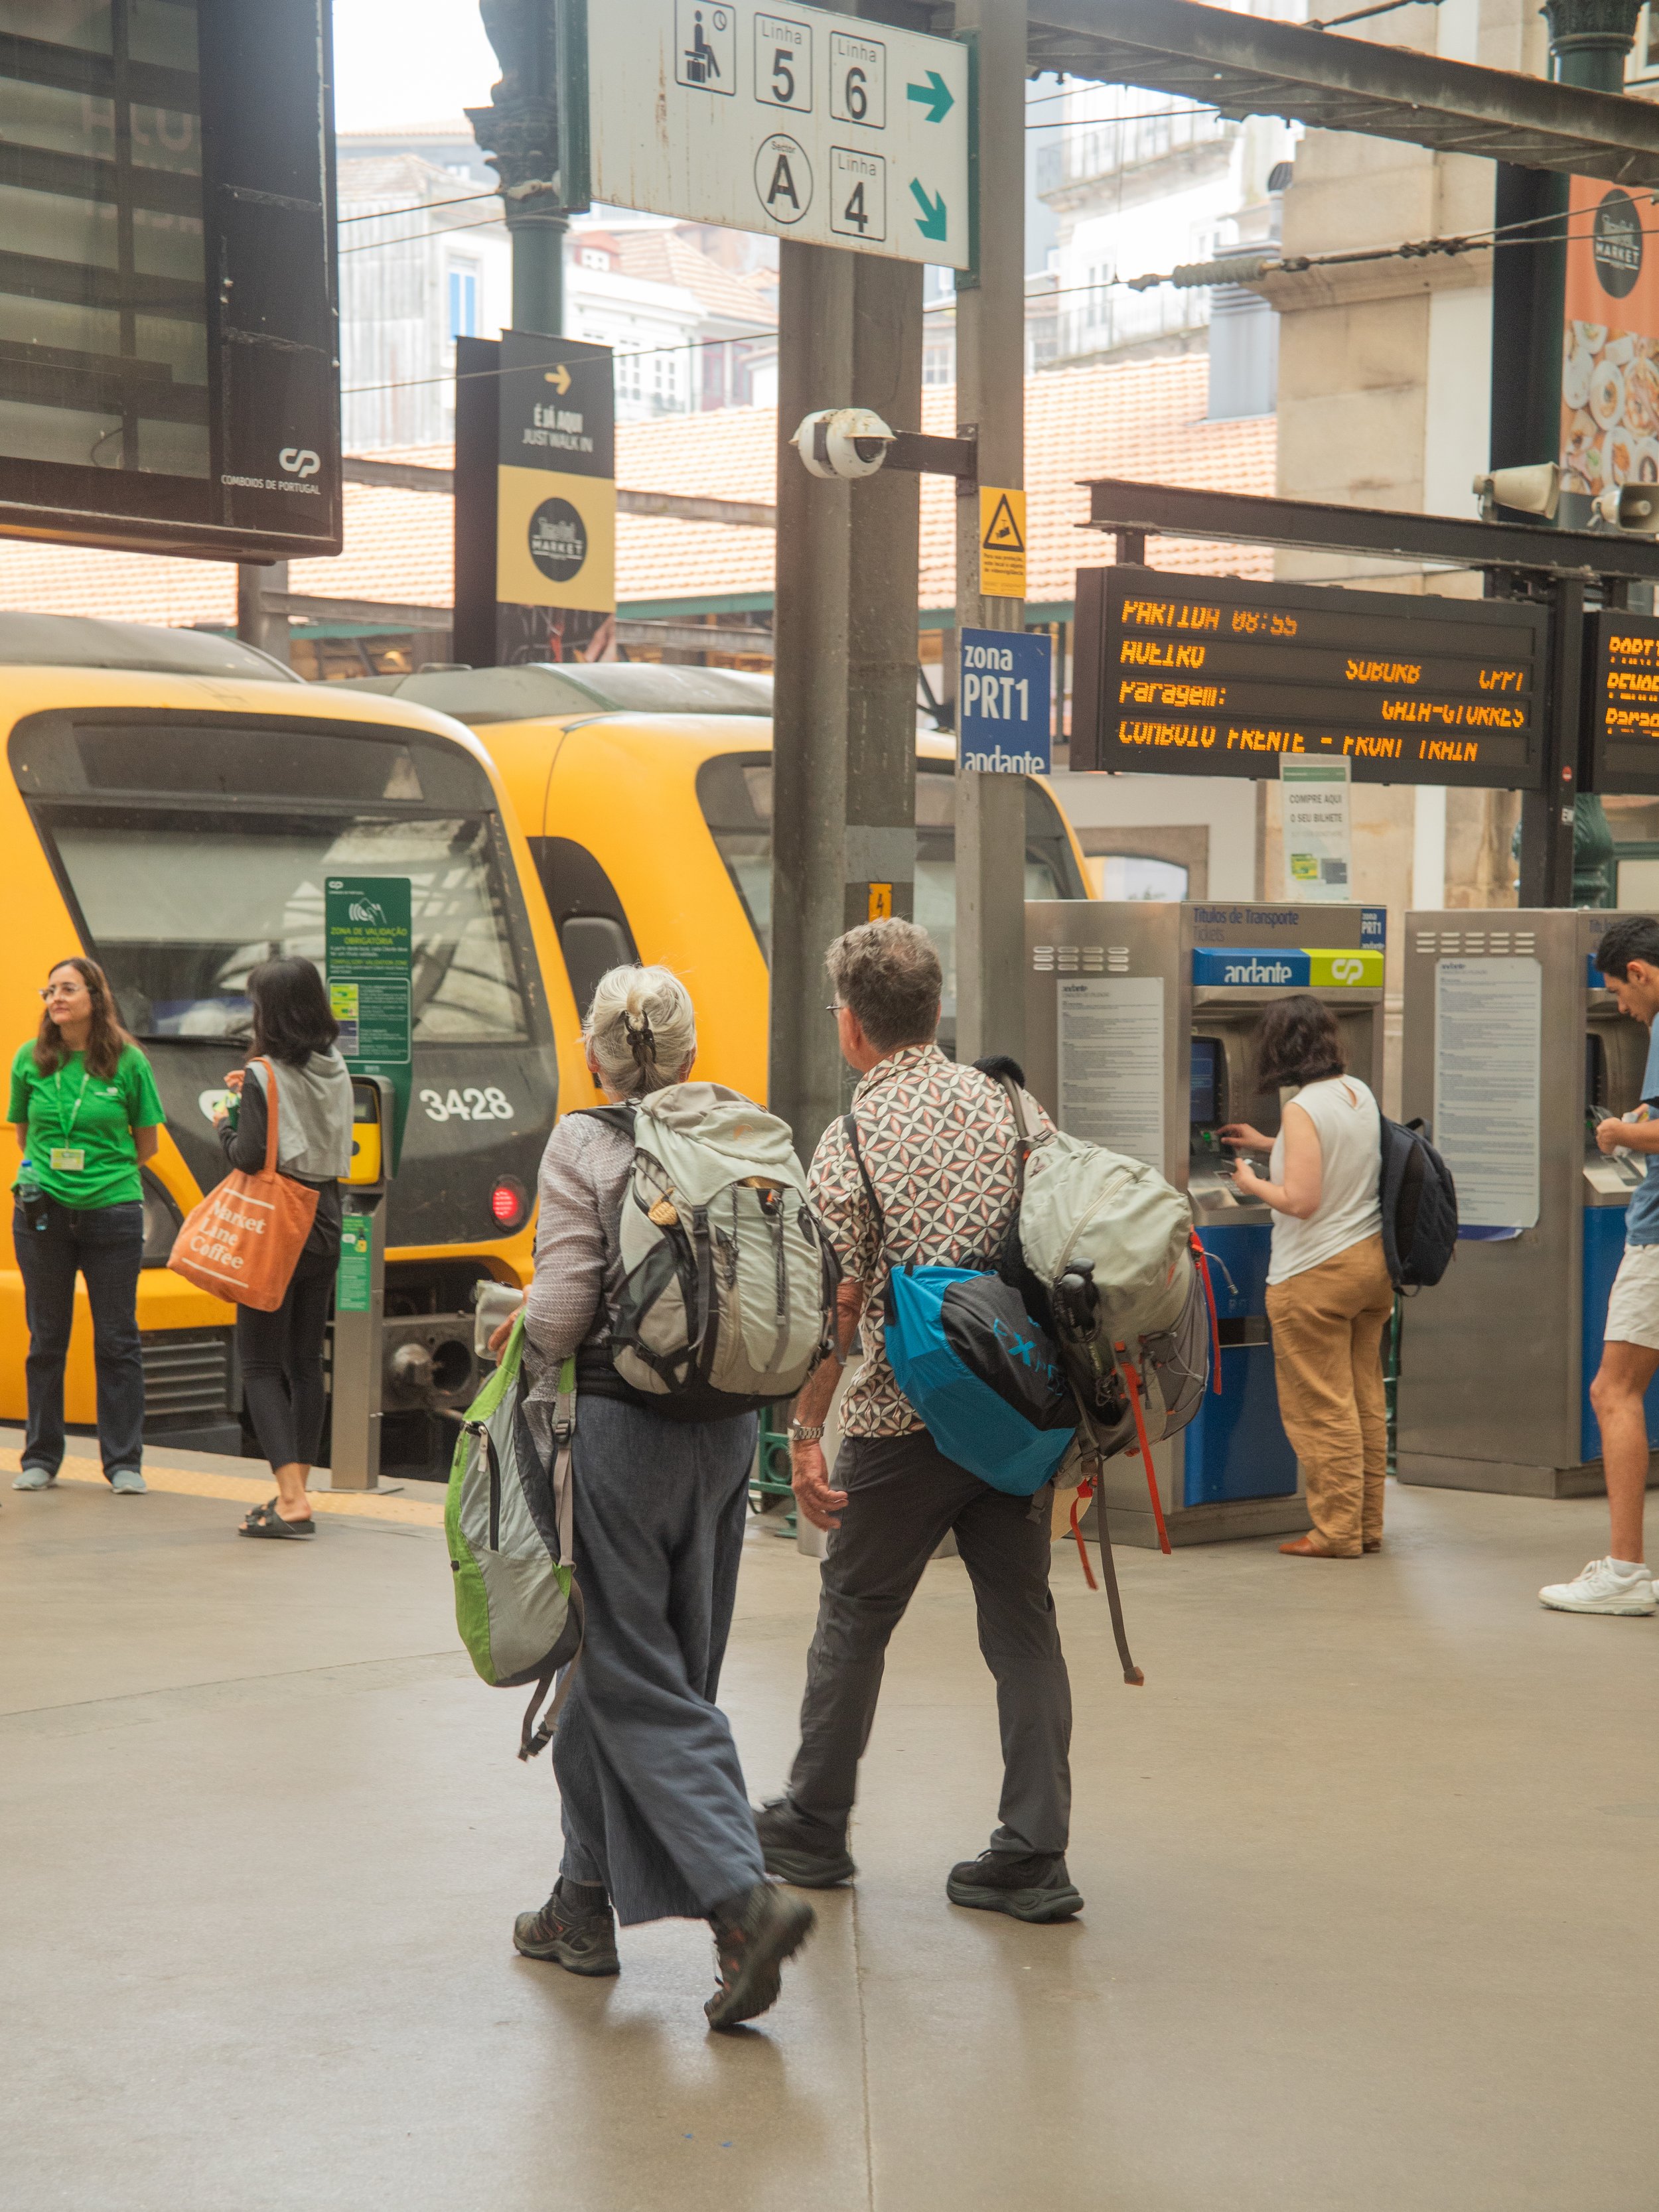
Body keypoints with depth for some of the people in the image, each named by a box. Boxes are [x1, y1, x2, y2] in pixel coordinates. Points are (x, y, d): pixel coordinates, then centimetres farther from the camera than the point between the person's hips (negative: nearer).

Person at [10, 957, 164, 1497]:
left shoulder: (128, 1062, -3)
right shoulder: (30, 1060, 2)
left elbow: (148, 1144, 6)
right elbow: (23, 1134, 15)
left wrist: (99, 1169, -1)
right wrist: (37, 1169, -2)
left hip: (113, 1212, -2)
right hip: (43, 1211, 2)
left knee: (117, 1340, 2)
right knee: (46, 1339, 8)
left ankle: (124, 1461, 10)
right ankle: (40, 1457, 18)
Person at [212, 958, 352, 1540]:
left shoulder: (265, 1076, -14)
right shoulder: (335, 1072, 5)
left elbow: (249, 1157, -19)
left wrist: (226, 1123, 0)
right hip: (324, 1224, 6)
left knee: (261, 1365, -2)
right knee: (306, 1361, 13)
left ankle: (291, 1499, -13)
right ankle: (296, 1492, 18)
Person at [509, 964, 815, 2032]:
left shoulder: (583, 1144, -10)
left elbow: (563, 1306, -14)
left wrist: (532, 1395, 3)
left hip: (623, 1424, -6)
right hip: (727, 1427, 6)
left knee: (638, 1684, -1)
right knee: (619, 1663, 16)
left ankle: (745, 1895, -16)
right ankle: (588, 1903, 25)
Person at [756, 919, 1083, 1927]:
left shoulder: (854, 1140, -9)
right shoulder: (1015, 1106, 4)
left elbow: (838, 1304, -12)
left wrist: (805, 1432, -6)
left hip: (905, 1422, -4)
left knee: (855, 1618, 12)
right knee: (1023, 1623, 8)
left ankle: (812, 1830, 25)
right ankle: (1034, 1857, 5)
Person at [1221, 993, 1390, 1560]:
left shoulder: (1302, 1109, -17)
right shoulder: (1360, 1093, 8)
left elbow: (1300, 1200, -22)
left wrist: (1252, 1183, -4)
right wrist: (1269, 1145, 35)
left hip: (1317, 1275, -8)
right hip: (1374, 1259, 8)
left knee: (1322, 1408, 0)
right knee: (1366, 1401, 13)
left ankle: (1337, 1530, 4)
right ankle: (1368, 1524, 19)